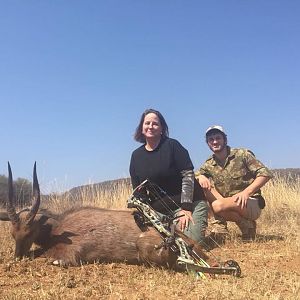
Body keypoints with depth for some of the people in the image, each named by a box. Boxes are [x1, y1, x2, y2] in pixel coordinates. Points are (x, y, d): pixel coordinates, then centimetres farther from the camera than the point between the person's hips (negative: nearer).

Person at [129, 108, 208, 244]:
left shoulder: (172, 145, -5)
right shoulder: (136, 155, 8)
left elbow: (188, 175, -12)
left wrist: (186, 208, -17)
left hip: (190, 204, -3)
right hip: (161, 211, 4)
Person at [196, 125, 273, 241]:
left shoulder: (242, 154, -7)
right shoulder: (209, 165, 5)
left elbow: (265, 174, -14)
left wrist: (246, 192, -27)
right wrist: (200, 176, -24)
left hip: (251, 203, -5)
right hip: (227, 203, 5)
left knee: (218, 205, -32)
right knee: (204, 185, -13)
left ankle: (247, 225, -6)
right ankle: (220, 224, -13)